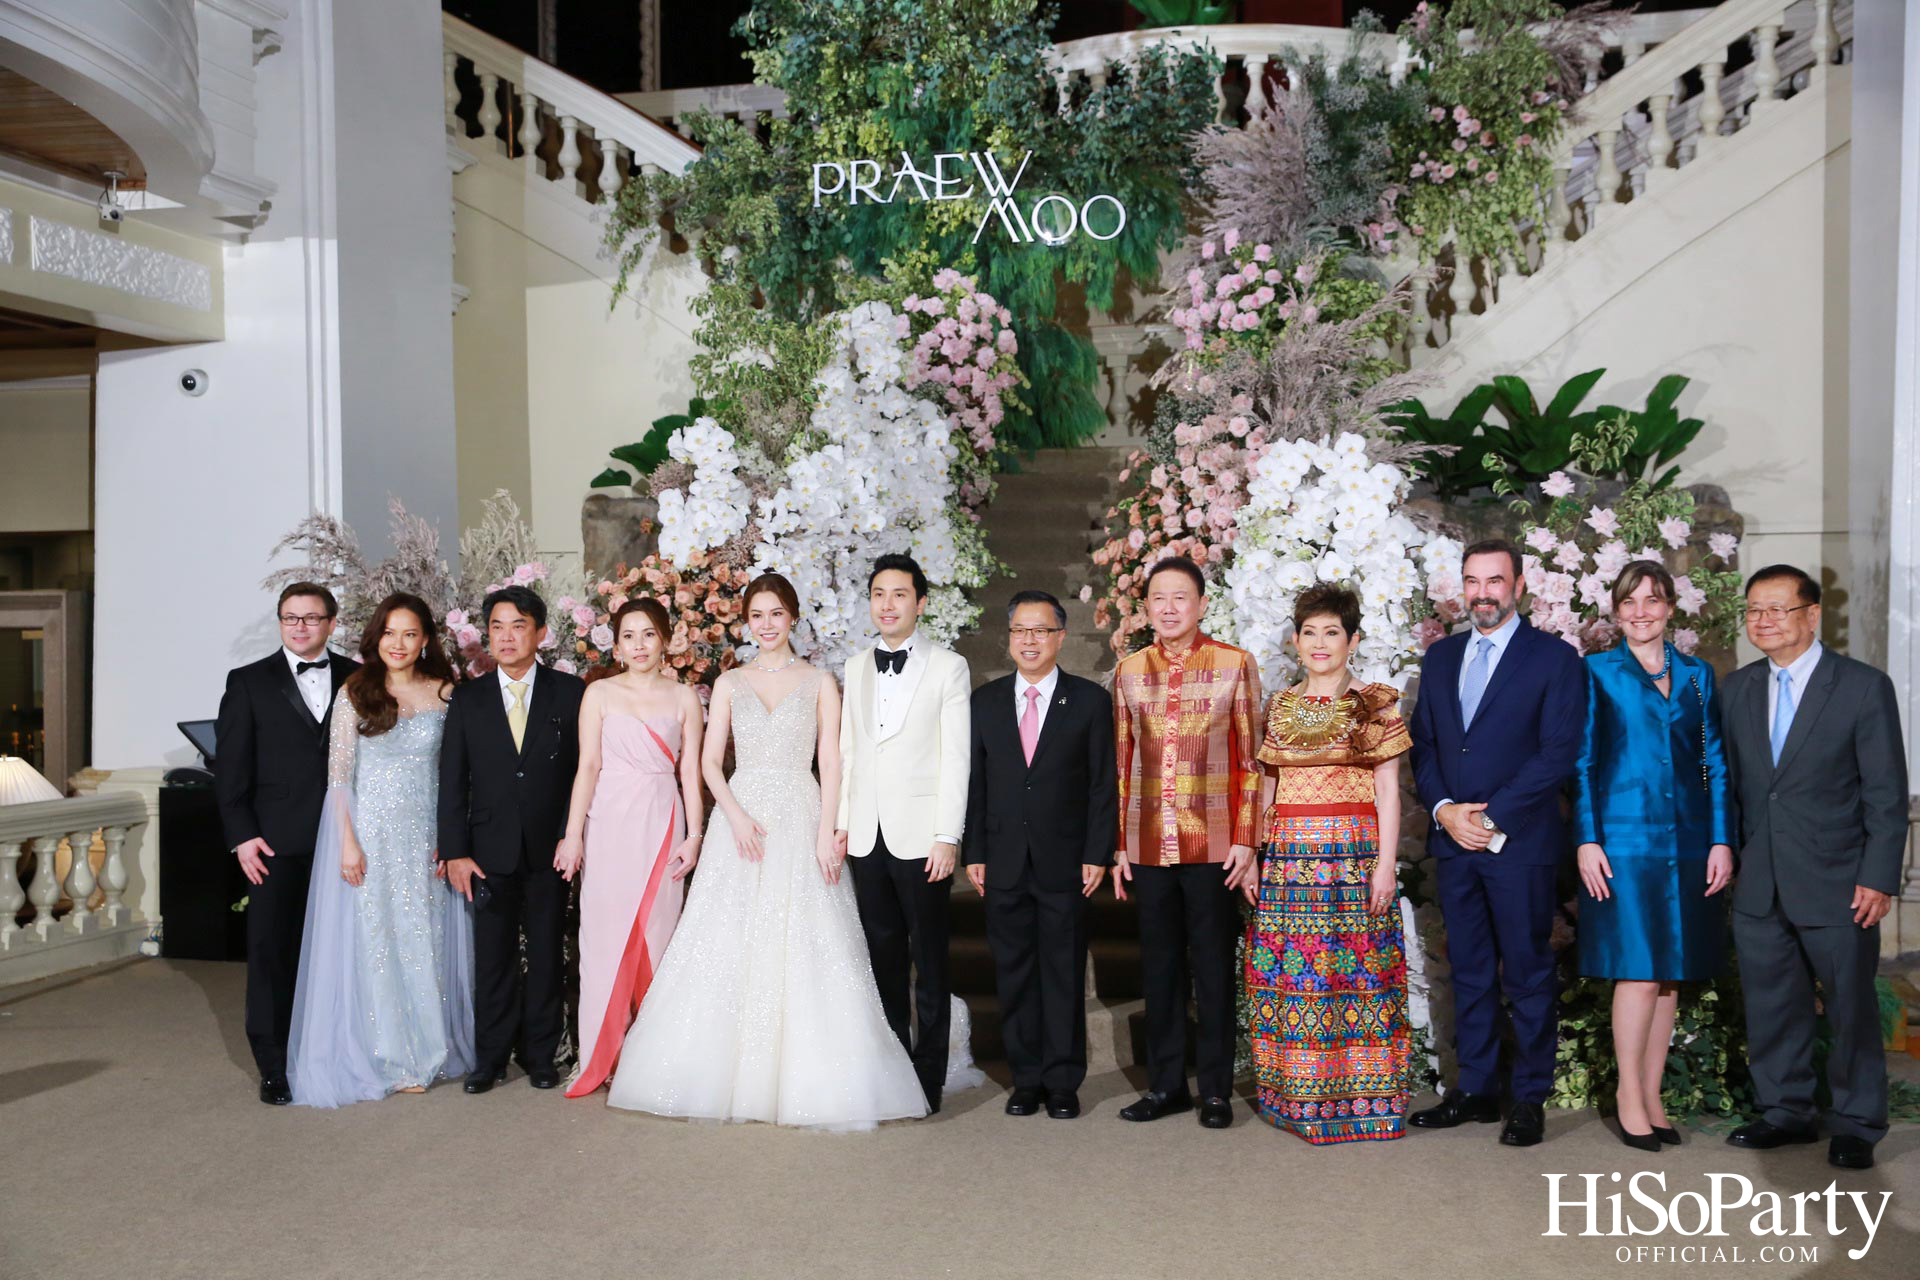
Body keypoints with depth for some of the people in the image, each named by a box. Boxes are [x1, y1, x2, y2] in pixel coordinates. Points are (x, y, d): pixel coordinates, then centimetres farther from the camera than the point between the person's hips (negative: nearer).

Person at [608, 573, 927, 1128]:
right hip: (741, 819, 2)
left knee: (802, 950, -4)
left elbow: (830, 762, 1)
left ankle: (806, 1078, 4)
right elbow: (710, 761, 6)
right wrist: (737, 817, -10)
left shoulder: (818, 682, 6)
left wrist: (827, 832, -10)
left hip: (801, 822, -2)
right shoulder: (730, 684, 11)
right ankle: (730, 1073, 9)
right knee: (729, 949, -1)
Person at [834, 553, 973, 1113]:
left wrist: (948, 838, -12)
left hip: (921, 836, -4)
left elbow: (956, 758, -6)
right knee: (883, 957, 10)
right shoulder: (856, 667, 13)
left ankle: (928, 1080, 11)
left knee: (928, 962, 2)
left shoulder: (948, 667, -2)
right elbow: (848, 750, 14)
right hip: (867, 836, 5)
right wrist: (841, 820, 6)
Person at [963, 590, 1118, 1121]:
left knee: (1064, 973, 4)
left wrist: (1097, 854, -7)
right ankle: (1026, 1078, 19)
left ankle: (1063, 1082, 15)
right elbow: (974, 782, 7)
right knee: (1014, 973, 8)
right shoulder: (985, 701, 7)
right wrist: (974, 853, 2)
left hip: (1066, 862, -2)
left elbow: (1103, 784, -1)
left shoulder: (1089, 701, 1)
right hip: (1004, 863, 2)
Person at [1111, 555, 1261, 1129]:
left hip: (1214, 844, -3)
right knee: (1159, 965, 10)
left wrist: (1244, 840, -6)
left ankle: (1215, 1088, 16)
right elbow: (1121, 762, 11)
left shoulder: (1235, 665, 0)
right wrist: (1118, 843, 7)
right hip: (1149, 845, 3)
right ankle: (1166, 1083, 20)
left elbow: (1249, 759, 0)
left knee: (1214, 967, 5)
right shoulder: (1129, 671, 9)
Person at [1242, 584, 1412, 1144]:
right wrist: (1250, 857, 8)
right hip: (1288, 856, 4)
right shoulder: (1279, 707, 13)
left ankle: (1358, 1097, 8)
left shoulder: (1375, 705, 2)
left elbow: (1388, 789, -1)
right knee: (1288, 972, 3)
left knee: (1355, 968, -3)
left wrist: (1386, 863, -9)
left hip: (1354, 852, -3)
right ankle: (1295, 1094, 15)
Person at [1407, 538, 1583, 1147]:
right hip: (1452, 840, 5)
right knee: (1469, 972, 11)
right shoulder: (1440, 657, 14)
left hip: (1520, 842, -5)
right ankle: (1475, 1090, 20)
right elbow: (1423, 745, 12)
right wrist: (1443, 810, -4)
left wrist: (1492, 818, -13)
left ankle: (1529, 1099, 13)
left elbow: (1559, 753, -10)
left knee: (1528, 975, 3)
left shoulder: (1554, 658, -2)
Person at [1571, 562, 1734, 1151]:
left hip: (1687, 839, 4)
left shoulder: (1697, 675, 13)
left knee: (1671, 972, 7)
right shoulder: (1597, 672, 3)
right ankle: (1629, 1094, 7)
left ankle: (1651, 1095, 17)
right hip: (1623, 838, -4)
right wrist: (1586, 839, -8)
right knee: (1638, 970, -7)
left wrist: (1722, 840, 2)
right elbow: (1582, 763, 0)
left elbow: (1716, 764, 11)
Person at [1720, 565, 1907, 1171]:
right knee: (1771, 1003, 12)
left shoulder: (1865, 687, -6)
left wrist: (1878, 877, -11)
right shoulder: (1736, 689, 8)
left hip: (1836, 883, -4)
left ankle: (1856, 1123, 21)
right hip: (1759, 886, 4)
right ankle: (1786, 1111, 26)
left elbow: (1886, 794, -7)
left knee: (1851, 1006, 7)